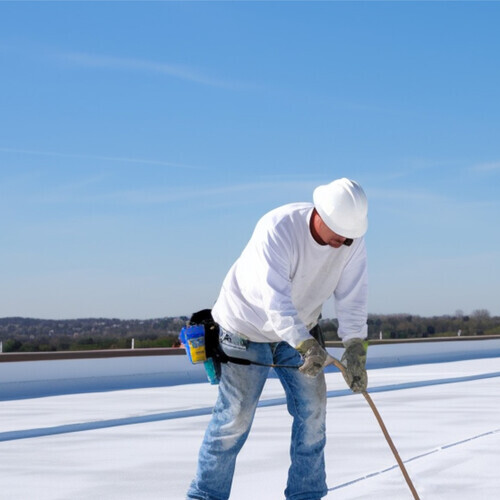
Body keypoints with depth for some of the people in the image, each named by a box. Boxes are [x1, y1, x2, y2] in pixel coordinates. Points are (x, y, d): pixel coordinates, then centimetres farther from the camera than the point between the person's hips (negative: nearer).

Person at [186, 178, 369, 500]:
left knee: (312, 409, 0)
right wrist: (307, 346, -50)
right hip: (247, 325, -5)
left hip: (300, 330, 5)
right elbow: (276, 298, -42)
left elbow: (353, 296, -16)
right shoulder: (277, 229, -34)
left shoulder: (352, 240, -16)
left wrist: (355, 349, -29)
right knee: (236, 416, -2)